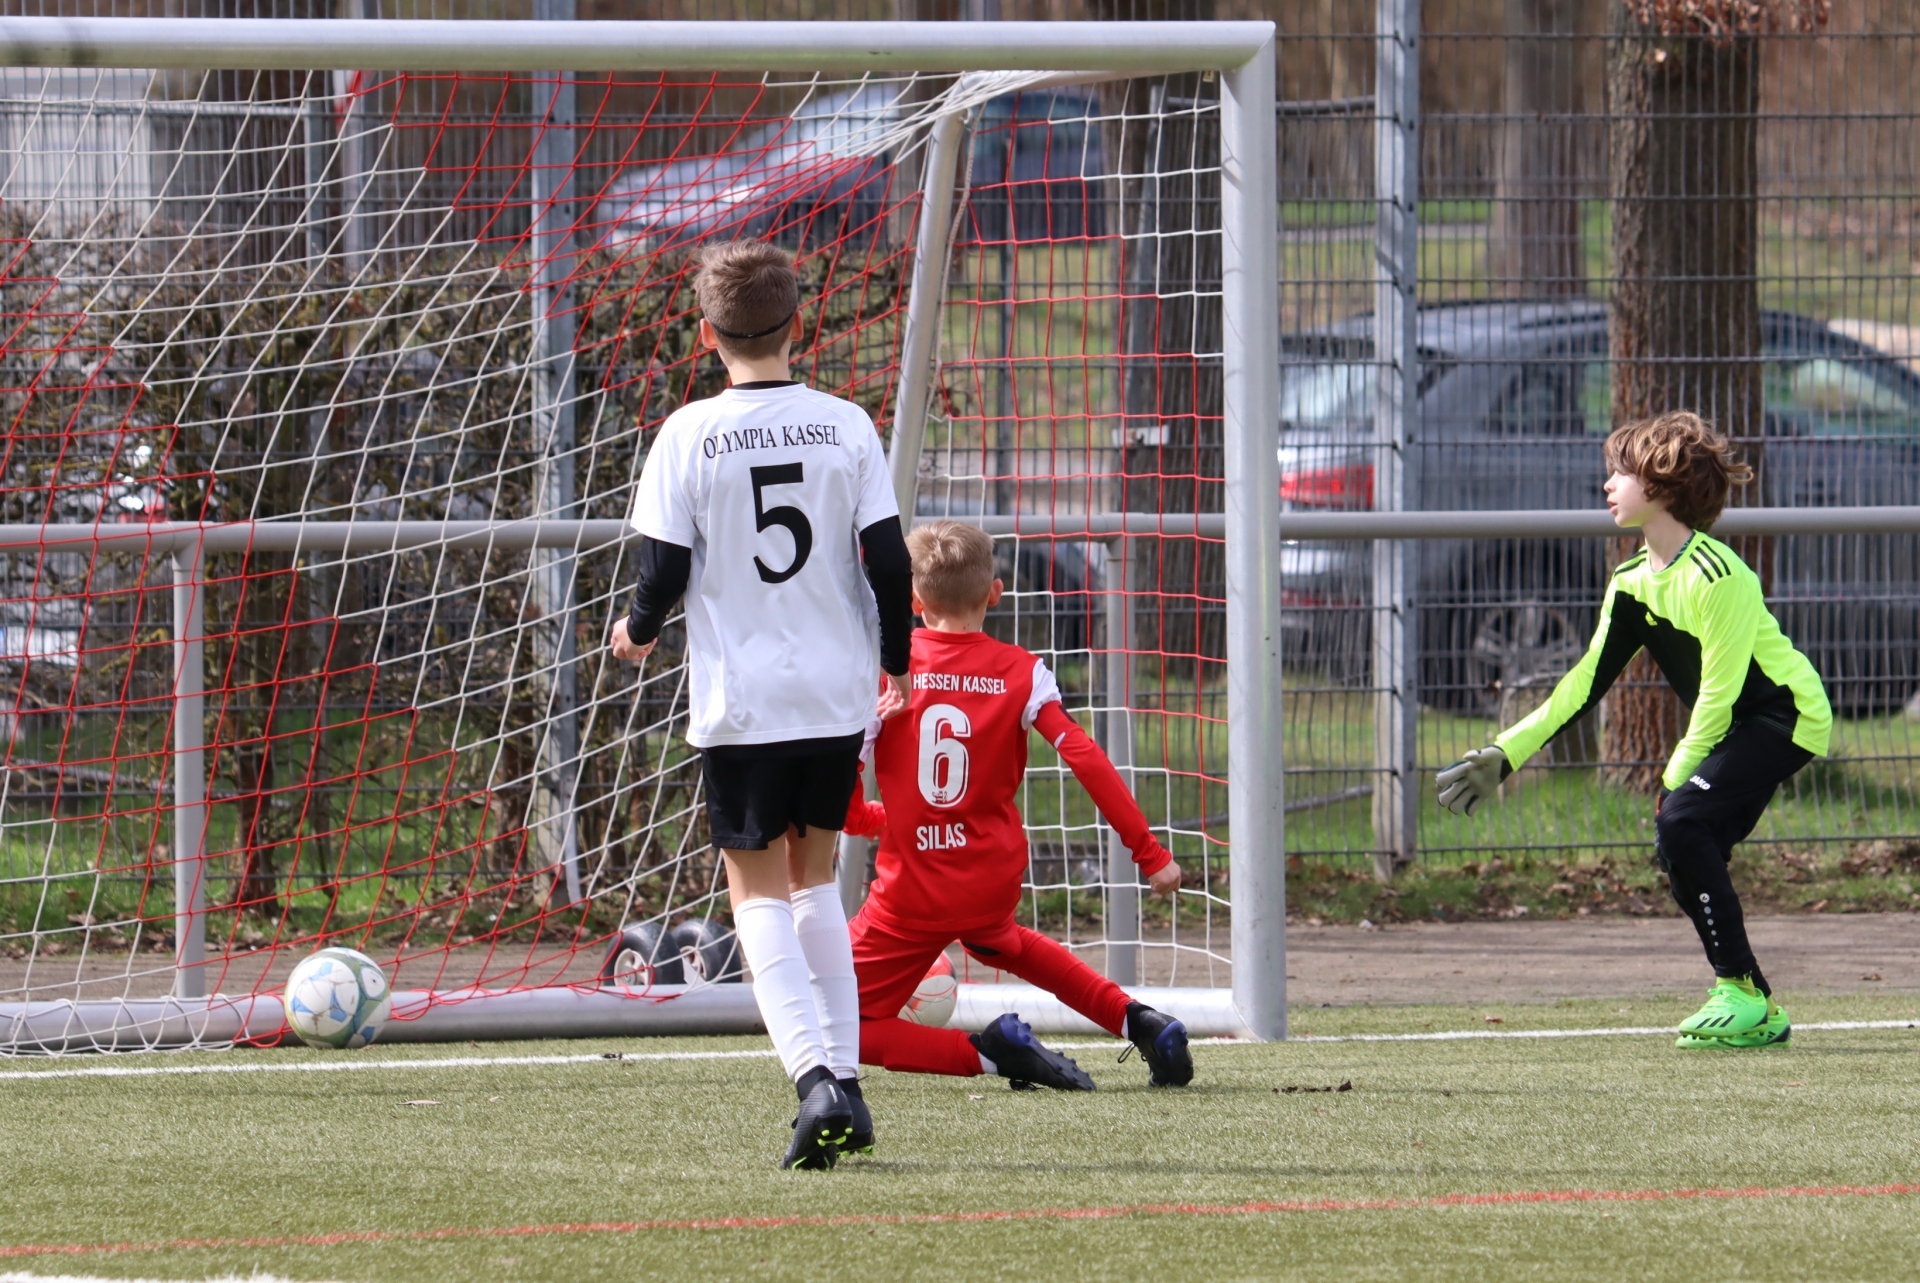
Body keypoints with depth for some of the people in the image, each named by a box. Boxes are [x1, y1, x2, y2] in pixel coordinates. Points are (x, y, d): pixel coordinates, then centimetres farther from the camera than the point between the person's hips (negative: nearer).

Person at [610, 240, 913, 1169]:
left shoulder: (689, 436, -8)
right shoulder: (845, 428, -1)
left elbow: (664, 570, -7)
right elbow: (889, 560, -2)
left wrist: (637, 631, 15)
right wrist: (895, 666, 14)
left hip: (740, 702, -3)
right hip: (837, 693, 3)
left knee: (759, 891, 3)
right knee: (815, 881, 19)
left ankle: (815, 1077, -17)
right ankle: (846, 1080, 15)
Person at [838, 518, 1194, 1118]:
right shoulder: (1020, 672, -4)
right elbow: (1086, 759, -13)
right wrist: (1149, 853, -9)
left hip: (911, 889, -4)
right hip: (994, 883, 4)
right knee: (999, 941, 40)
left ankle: (985, 1052, -15)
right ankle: (1136, 1020, 21)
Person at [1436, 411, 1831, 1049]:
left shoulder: (1714, 577, -22)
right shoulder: (1633, 582, 5)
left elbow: (1719, 691, -21)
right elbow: (1589, 681, 7)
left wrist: (1677, 776, -15)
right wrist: (1506, 753, 3)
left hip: (1782, 715, -9)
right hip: (1732, 727, 9)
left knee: (1683, 822, -24)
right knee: (1682, 850, -1)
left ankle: (1742, 992, -18)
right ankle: (1756, 1013, 7)